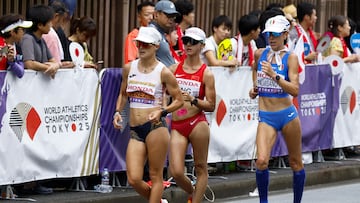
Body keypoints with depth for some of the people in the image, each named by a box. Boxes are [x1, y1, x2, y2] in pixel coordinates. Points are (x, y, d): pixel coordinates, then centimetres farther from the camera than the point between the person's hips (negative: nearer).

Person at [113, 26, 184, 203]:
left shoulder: (163, 72, -5)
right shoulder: (129, 68, 9)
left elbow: (179, 100, 0)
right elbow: (123, 94, 23)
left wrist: (161, 111, -15)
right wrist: (118, 112, 6)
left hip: (155, 127, -5)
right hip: (135, 130, 5)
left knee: (155, 176, 1)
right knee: (134, 179, -3)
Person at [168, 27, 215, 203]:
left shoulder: (206, 74, -2)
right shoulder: (174, 69, 8)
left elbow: (211, 106, -3)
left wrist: (193, 100, -17)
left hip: (197, 123, -3)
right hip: (176, 125, 3)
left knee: (201, 168, 5)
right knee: (176, 172, -5)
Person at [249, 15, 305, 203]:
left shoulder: (290, 57, -7)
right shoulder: (259, 54, 4)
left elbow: (295, 90, -17)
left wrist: (274, 76, -28)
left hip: (287, 115, -2)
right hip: (266, 116, 2)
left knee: (295, 163, 10)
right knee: (261, 161, -18)